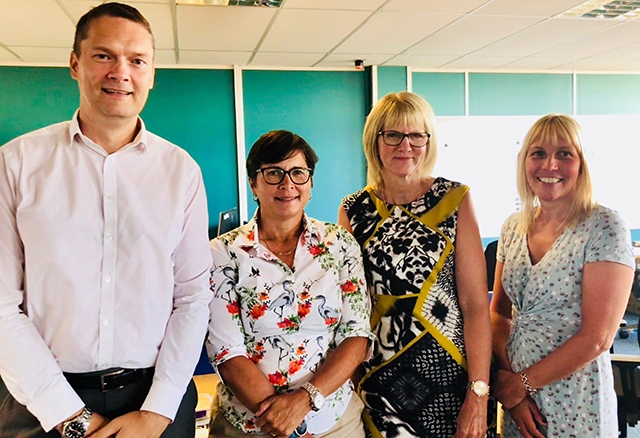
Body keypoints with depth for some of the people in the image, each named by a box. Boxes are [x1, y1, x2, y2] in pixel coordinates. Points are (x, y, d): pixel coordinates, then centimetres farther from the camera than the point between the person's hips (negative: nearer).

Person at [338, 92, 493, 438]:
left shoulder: (454, 200, -4)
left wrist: (479, 395, -12)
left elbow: (476, 303, -8)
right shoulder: (353, 211, 0)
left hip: (447, 375, -1)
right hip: (377, 379, 1)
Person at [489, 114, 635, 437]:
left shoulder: (604, 226, -13)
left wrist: (524, 383, -12)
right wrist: (506, 376, -7)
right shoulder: (513, 228, 3)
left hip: (574, 409, -4)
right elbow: (498, 312, 7)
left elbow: (597, 338, -17)